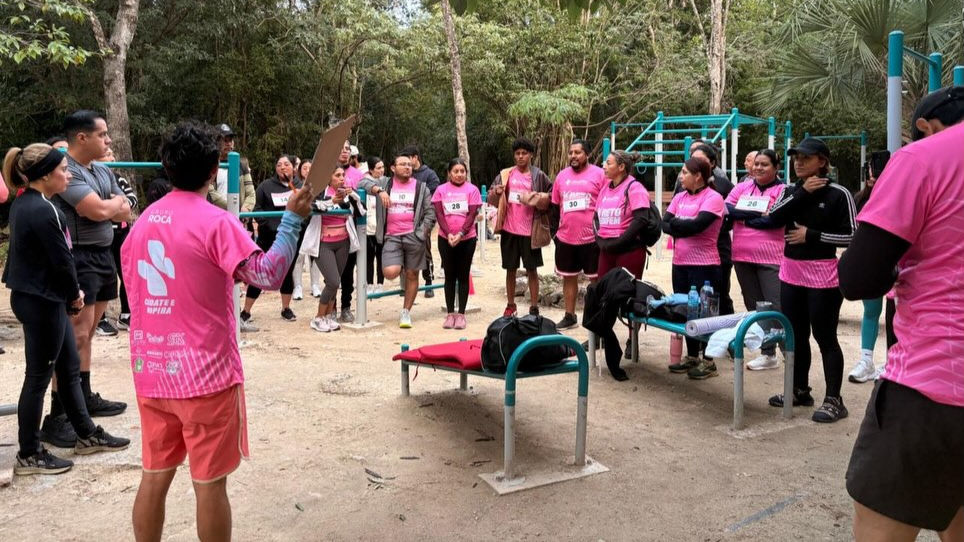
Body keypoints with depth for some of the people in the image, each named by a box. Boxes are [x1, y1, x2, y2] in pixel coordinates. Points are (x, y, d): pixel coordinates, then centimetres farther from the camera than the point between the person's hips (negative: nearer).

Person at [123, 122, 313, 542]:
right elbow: (268, 275, -23)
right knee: (209, 484, 6)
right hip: (204, 373, -6)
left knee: (154, 477, 16)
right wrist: (292, 219, -16)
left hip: (150, 370, 6)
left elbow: (133, 287, 15)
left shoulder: (142, 221, 8)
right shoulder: (216, 222, -13)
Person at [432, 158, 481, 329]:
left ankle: (461, 314, 8)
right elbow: (439, 214, -3)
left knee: (463, 276, 4)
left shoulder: (472, 189, -1)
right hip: (445, 239, 1)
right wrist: (449, 234, -16)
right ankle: (450, 313, 12)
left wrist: (460, 234, -19)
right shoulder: (441, 190, 3)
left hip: (467, 239, -1)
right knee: (449, 275, 6)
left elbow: (472, 215, -7)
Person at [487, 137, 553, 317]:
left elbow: (552, 196, 4)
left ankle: (534, 307, 9)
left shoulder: (539, 176, -1)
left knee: (532, 269, 3)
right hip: (509, 229, 2)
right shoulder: (505, 174, 6)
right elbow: (491, 200, 9)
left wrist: (539, 199, -15)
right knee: (510, 269, 10)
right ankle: (510, 305, 20)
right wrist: (496, 192, -13)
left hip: (530, 231, -2)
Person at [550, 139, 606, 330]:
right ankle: (569, 316, 24)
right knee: (568, 277, 13)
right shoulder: (562, 175, 10)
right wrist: (556, 230, 15)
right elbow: (555, 205, 17)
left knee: (596, 279, 4)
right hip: (565, 238, 5)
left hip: (592, 238, -5)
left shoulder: (599, 174, -4)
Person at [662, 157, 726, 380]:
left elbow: (698, 224, -21)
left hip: (704, 264, -7)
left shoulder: (713, 198, -9)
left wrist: (675, 223, -6)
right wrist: (685, 227, -14)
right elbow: (664, 224, 2)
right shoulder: (680, 197, 11)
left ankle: (708, 362, 10)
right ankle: (691, 357, 26)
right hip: (680, 262, 7)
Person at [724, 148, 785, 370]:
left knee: (775, 307, -8)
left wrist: (743, 217, -9)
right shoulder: (742, 187, 12)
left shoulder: (783, 190, -2)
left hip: (770, 258, -5)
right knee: (753, 307, 11)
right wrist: (758, 214, -12)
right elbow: (726, 208, -2)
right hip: (742, 255, 6)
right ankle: (767, 353, 21)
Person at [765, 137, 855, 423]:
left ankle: (834, 400, 8)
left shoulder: (838, 194, -8)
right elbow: (774, 218, -8)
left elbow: (851, 236, -10)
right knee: (796, 335, 14)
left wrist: (811, 235, -16)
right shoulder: (790, 190, 8)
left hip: (822, 275, -6)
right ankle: (800, 390, 27)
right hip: (791, 273, 6)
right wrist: (802, 193, -13)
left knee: (825, 337, -1)